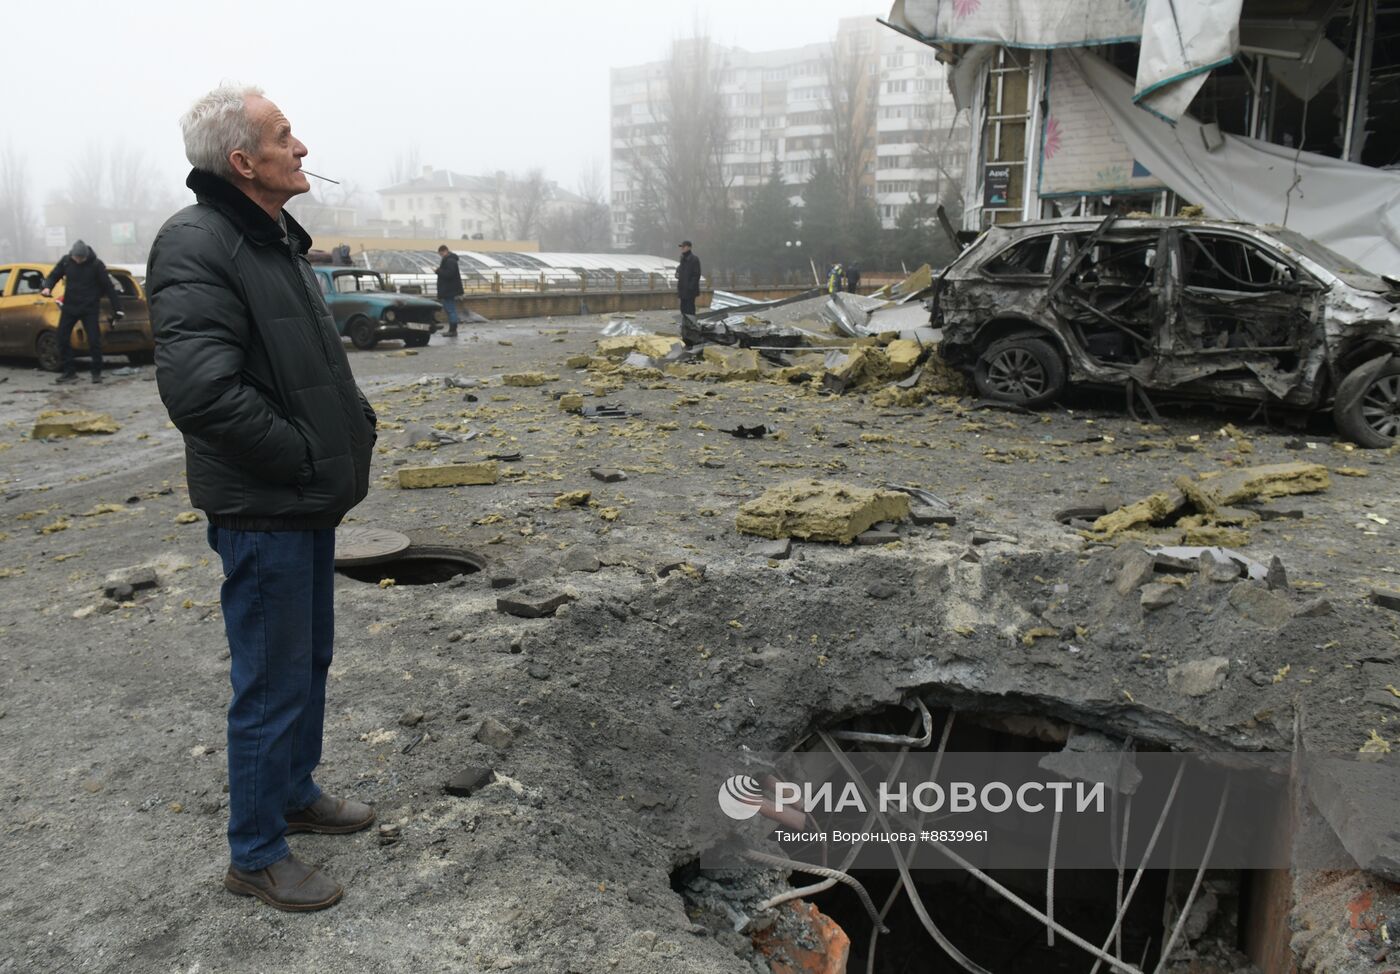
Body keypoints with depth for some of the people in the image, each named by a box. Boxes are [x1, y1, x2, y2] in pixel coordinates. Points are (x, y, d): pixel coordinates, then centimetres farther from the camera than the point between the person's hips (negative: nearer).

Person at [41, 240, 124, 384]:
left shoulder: (96, 265, -9)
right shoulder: (66, 262, 0)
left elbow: (108, 287, -8)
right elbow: (53, 275, 10)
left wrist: (117, 308, -12)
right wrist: (48, 287, -14)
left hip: (90, 308, -4)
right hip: (69, 307, 4)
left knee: (94, 340, -8)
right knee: (62, 338, 2)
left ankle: (97, 373, 4)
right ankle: (69, 370, 12)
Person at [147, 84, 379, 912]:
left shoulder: (278, 240, 13)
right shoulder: (197, 246, -19)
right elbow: (198, 387, -30)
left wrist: (356, 424, 7)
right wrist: (304, 457, -21)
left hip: (312, 500, 10)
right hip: (263, 509, -10)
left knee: (311, 659, 22)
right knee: (274, 681, 2)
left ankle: (296, 792, 41)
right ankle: (256, 853, 20)